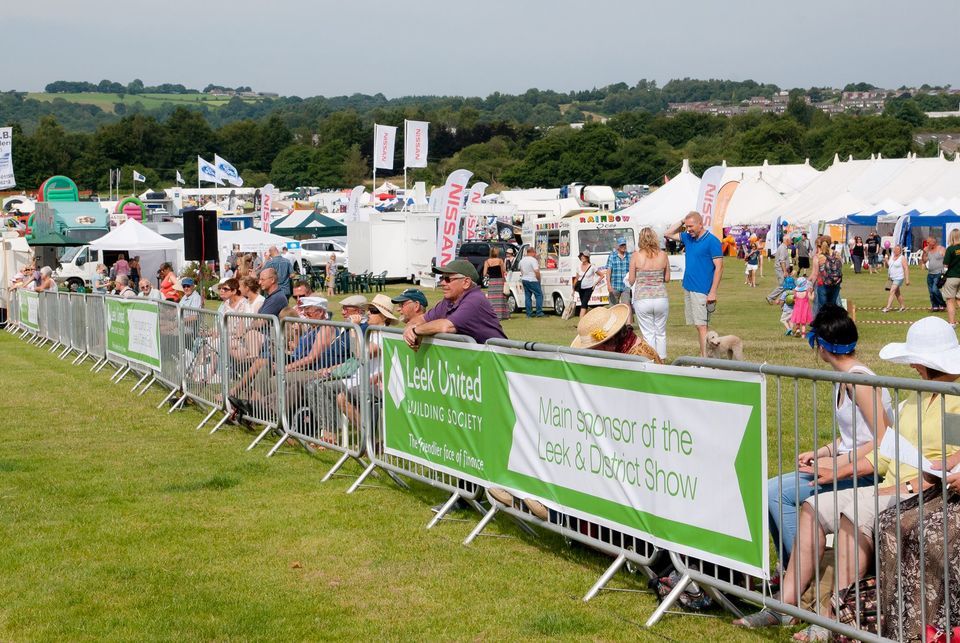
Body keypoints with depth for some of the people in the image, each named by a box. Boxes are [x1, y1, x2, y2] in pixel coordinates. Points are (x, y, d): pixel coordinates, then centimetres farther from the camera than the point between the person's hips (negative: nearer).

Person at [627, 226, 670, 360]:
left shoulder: (636, 256, -7)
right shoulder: (663, 255, -1)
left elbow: (631, 281, -1)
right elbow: (667, 278, 8)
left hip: (642, 299, -2)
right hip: (661, 298, 2)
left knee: (648, 334, 4)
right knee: (661, 333, 14)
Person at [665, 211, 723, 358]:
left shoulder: (712, 241, -10)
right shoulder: (688, 238, 11)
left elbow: (719, 267, -13)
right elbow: (669, 233, 24)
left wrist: (713, 292, -18)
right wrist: (682, 222, 8)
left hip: (701, 290, -7)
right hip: (688, 288, 7)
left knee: (701, 325, -10)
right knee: (698, 325, 9)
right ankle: (702, 355, 12)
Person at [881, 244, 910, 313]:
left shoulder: (902, 258, -10)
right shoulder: (892, 257, 11)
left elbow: (906, 268, -13)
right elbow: (888, 266, 19)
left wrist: (907, 279, -19)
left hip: (898, 278, -8)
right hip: (892, 278, 8)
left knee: (892, 292, -15)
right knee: (897, 293, 15)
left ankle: (887, 308, -18)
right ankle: (902, 307, 28)